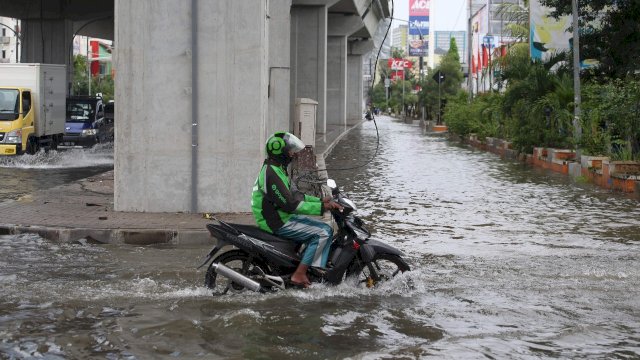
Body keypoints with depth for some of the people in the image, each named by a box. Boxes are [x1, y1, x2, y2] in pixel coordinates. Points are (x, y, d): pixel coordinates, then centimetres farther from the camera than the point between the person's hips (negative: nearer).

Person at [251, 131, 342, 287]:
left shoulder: (276, 169, 14)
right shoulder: (271, 174, -21)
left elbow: (293, 195, 18)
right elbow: (290, 204, -24)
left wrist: (319, 201, 9)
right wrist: (321, 207, -21)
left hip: (281, 216, 11)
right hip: (278, 223, -11)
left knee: (319, 227, 18)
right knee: (324, 232, -16)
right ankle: (299, 274, -17)